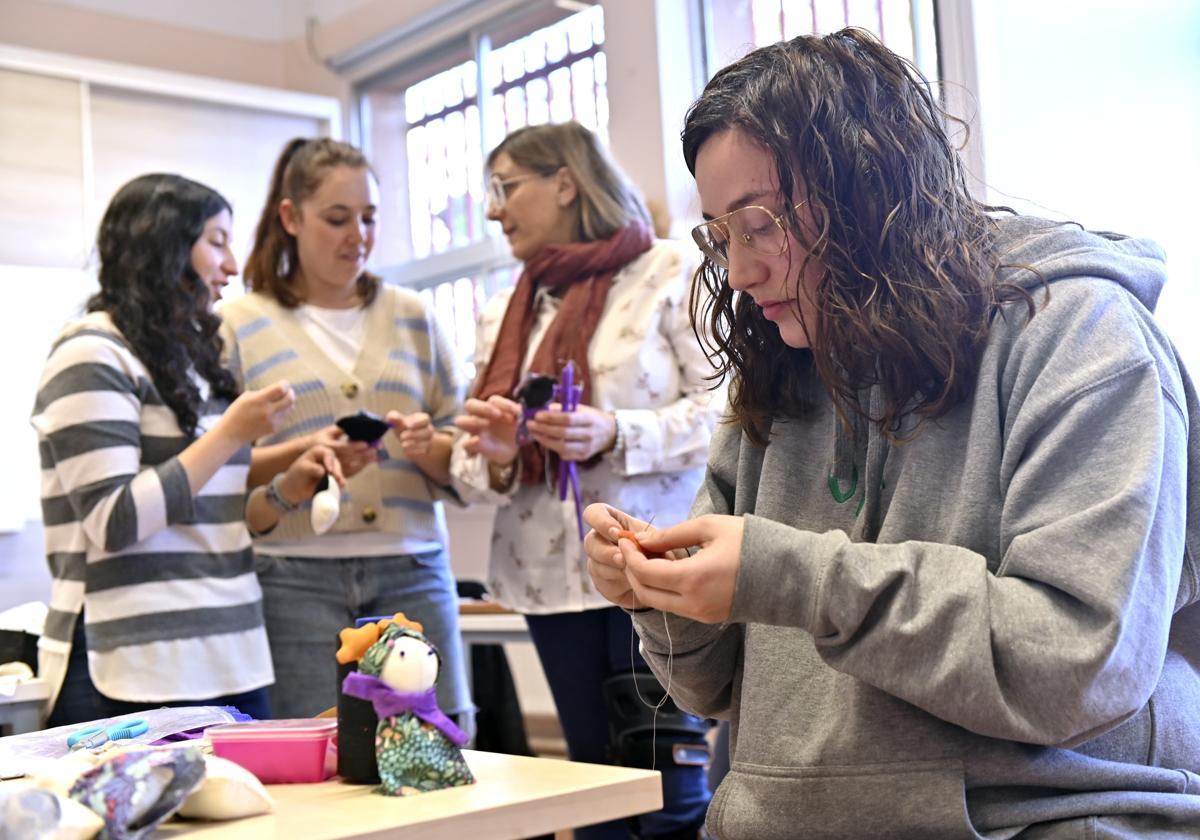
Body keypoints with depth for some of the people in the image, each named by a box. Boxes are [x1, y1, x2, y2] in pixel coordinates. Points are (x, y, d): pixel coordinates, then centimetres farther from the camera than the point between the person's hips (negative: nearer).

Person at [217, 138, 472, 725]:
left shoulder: (413, 317, 14)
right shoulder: (240, 324, 7)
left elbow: (461, 466, 13)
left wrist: (428, 447, -8)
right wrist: (307, 453, -14)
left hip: (412, 570, 2)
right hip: (294, 577, -2)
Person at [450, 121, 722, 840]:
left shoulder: (669, 274, -1)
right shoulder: (505, 314, 15)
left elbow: (724, 409, -8)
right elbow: (475, 474, 13)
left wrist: (618, 435, -21)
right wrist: (493, 456, -9)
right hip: (551, 577, 6)